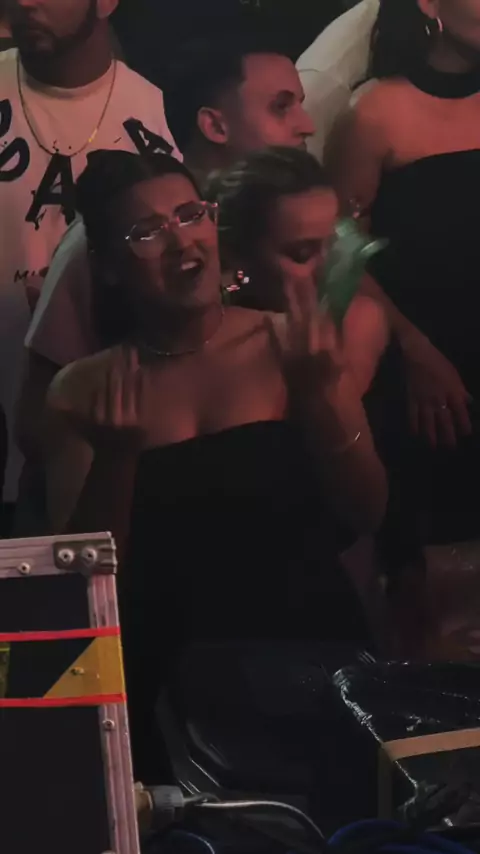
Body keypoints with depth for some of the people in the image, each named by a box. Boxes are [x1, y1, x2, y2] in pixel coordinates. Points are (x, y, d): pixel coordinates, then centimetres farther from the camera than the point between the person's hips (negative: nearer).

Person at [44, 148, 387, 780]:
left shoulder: (286, 343, 0)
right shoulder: (84, 391, -1)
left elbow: (367, 512, 0)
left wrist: (318, 396, -15)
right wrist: (116, 456, -17)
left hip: (318, 657, 1)